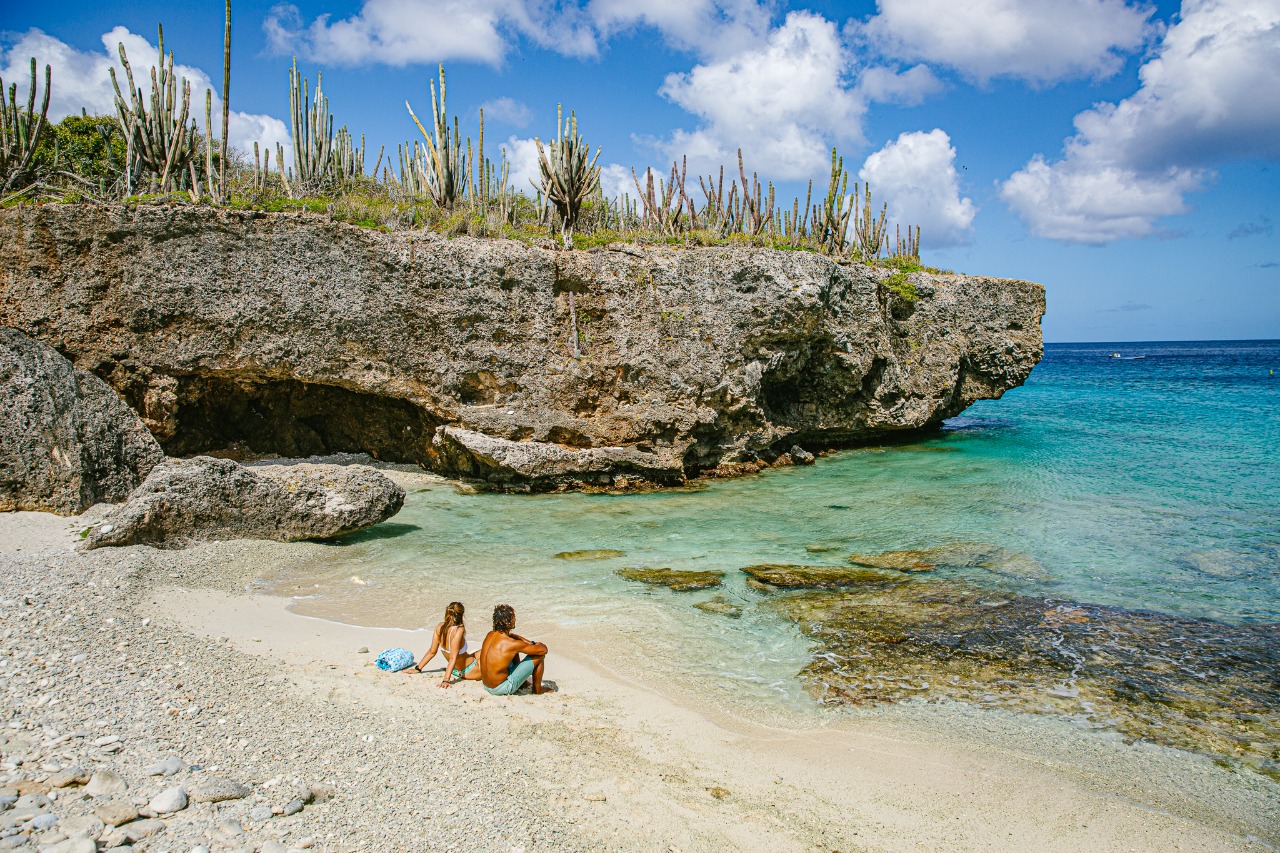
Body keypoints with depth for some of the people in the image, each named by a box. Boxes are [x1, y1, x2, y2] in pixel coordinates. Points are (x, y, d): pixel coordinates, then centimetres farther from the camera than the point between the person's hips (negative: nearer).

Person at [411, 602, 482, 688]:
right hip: (469, 673, -8)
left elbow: (432, 652, -3)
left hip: (456, 671, 8)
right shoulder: (459, 630, -29)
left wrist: (418, 668, 7)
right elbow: (453, 658, -31)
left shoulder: (439, 627, -10)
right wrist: (446, 680, -32)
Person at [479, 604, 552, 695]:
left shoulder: (490, 635, -1)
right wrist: (535, 644, 10)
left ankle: (522, 683, 40)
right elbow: (543, 649, -13)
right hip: (502, 689, -8)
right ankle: (537, 689, 18)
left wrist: (529, 642, 14)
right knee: (539, 655, -3)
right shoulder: (512, 644, -23)